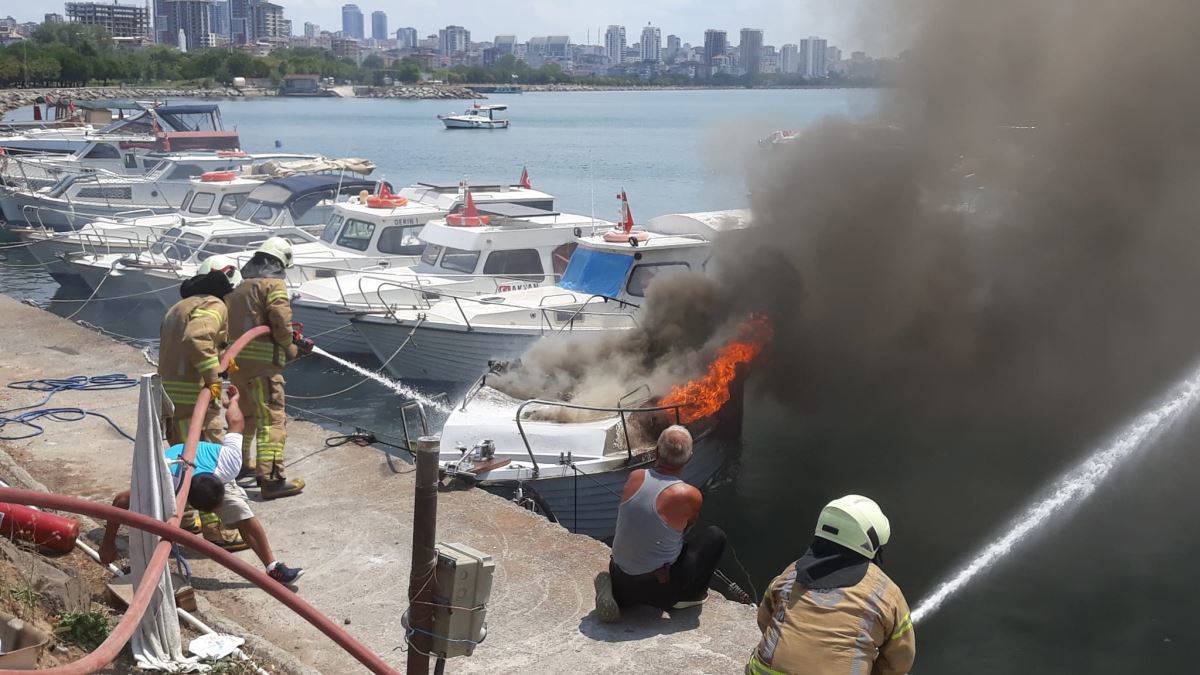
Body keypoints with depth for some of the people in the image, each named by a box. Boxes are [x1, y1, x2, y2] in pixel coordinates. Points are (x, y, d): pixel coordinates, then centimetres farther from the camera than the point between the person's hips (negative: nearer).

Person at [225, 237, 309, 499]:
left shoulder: (238, 284, 15)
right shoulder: (273, 284, -8)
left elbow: (229, 319, 17)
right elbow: (281, 322, -18)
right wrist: (290, 347, 0)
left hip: (235, 357, 8)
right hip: (261, 360, -8)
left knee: (245, 413, 25)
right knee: (272, 418, -8)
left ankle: (241, 465, 40)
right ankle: (271, 479, -13)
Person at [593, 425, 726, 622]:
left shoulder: (635, 477, -7)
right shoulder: (690, 496, -19)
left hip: (619, 576, 4)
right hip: (659, 587, -4)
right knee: (715, 536, 9)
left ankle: (615, 592, 12)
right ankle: (687, 595, 17)